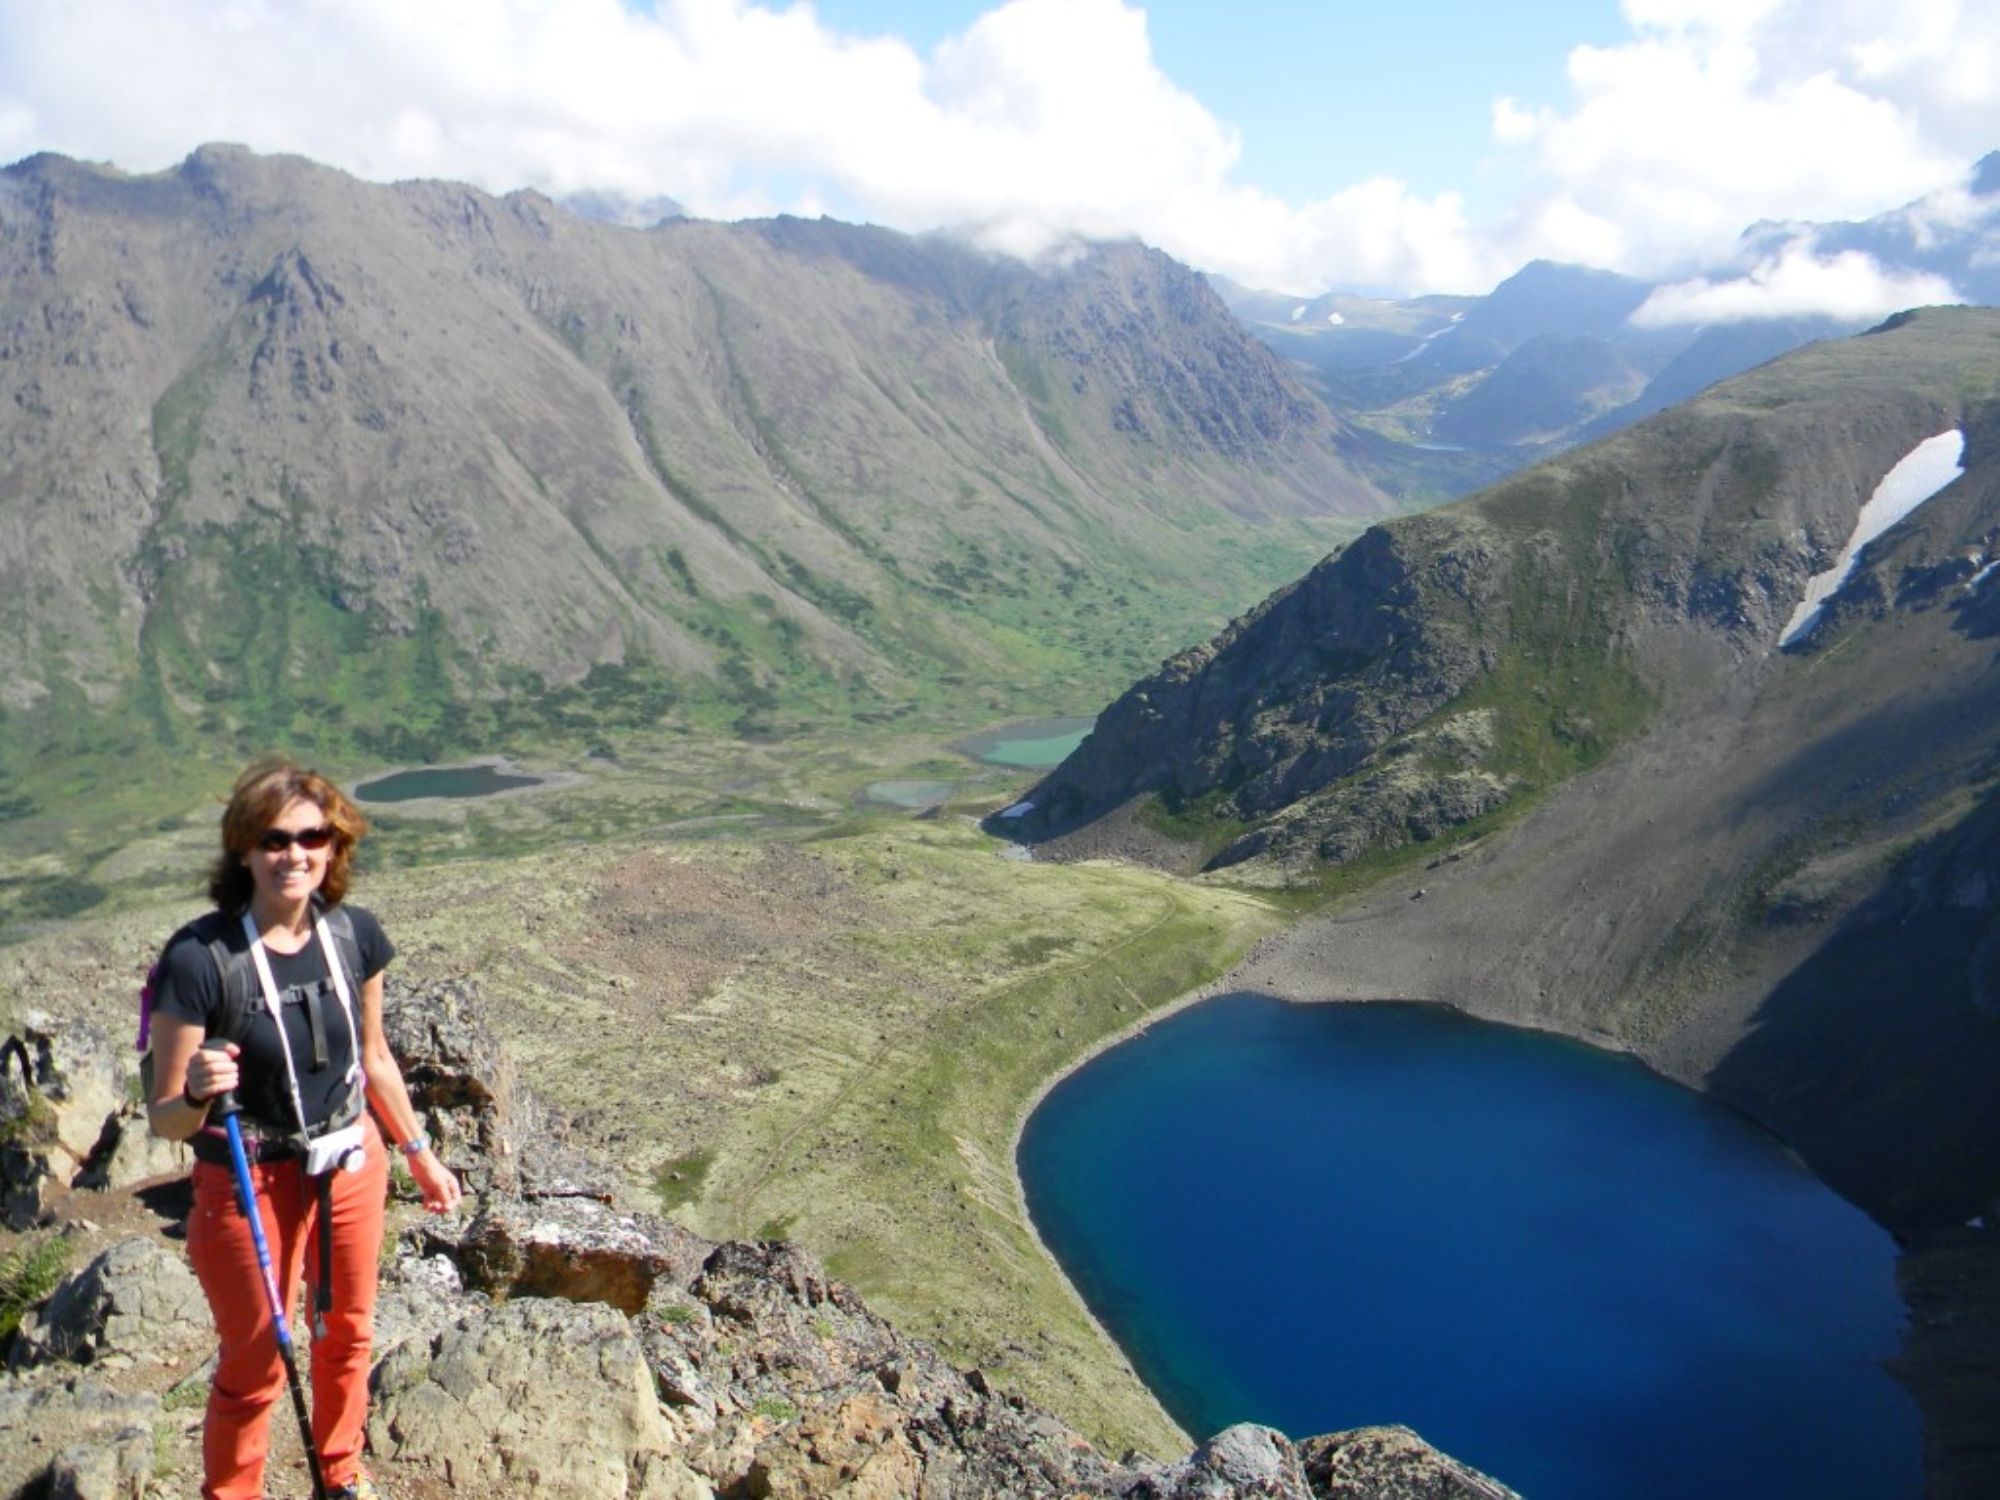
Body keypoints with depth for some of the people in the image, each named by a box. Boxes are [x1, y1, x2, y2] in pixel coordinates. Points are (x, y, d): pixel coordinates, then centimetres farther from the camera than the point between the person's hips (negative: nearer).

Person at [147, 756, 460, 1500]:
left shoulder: (355, 934, -11)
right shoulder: (198, 958, -25)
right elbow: (163, 1119, -17)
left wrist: (420, 1154, 12)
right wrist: (197, 1097, -40)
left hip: (352, 1165, 4)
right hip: (247, 1183, -4)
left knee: (347, 1333, 23)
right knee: (253, 1364, 14)